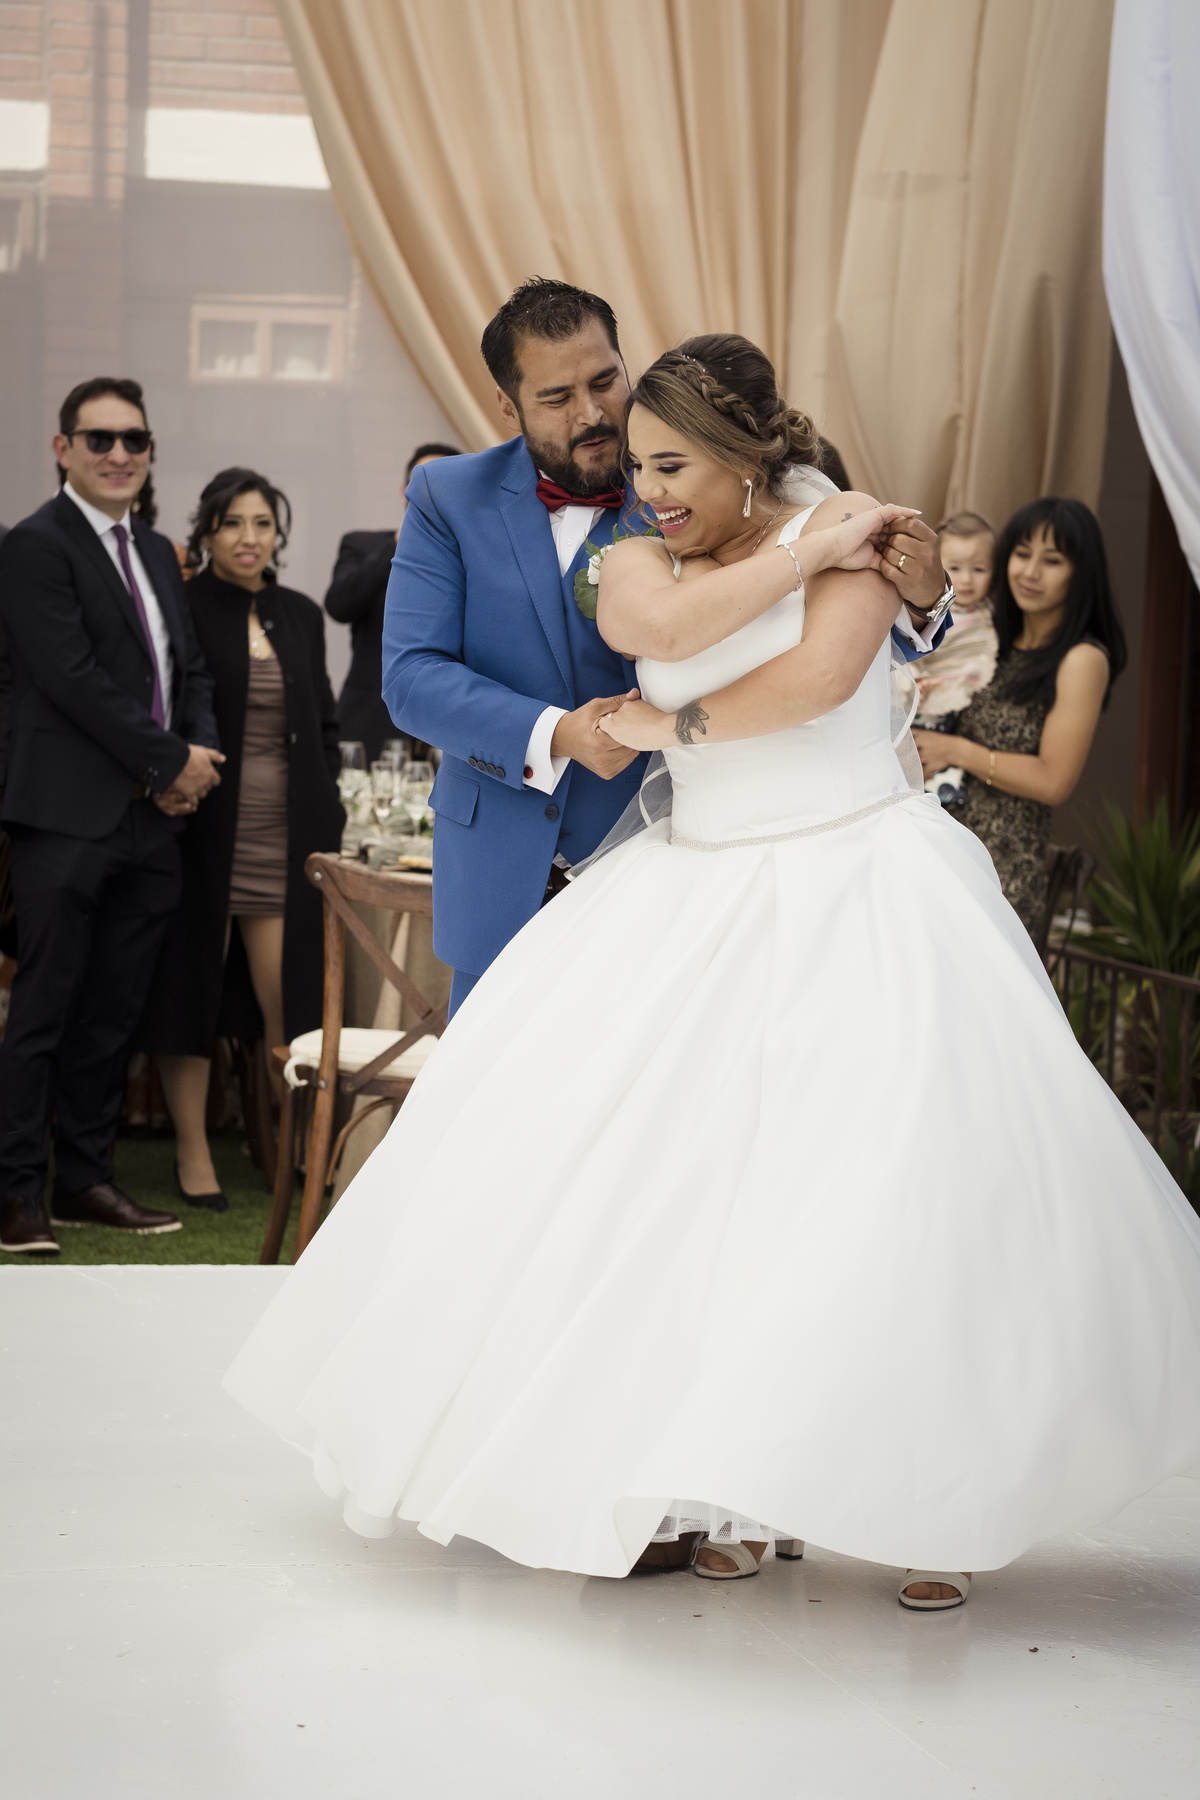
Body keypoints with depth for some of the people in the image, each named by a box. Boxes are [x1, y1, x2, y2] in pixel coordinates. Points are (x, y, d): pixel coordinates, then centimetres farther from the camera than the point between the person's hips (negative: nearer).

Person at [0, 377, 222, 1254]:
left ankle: (87, 1176, 17)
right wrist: (171, 761, -11)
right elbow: (74, 678, -15)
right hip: (71, 818, -7)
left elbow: (189, 670, 20)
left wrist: (202, 754, 0)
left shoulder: (157, 551, 19)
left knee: (114, 1013, 10)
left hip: (154, 819, 7)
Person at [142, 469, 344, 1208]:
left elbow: (325, 724, 18)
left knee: (290, 997, 0)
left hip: (285, 835, 4)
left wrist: (326, 812, 10)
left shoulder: (301, 616, 12)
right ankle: (193, 1154, 10)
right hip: (204, 829, -4)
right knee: (193, 984, 2)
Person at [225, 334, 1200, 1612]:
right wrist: (803, 552, -12)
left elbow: (818, 677, -20)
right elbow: (658, 624, -15)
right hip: (702, 899, 5)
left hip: (855, 892, -5)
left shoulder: (846, 528, -3)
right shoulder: (641, 556, 9)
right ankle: (738, 1486, 9)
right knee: (687, 1178, -2)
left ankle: (935, 1500, 3)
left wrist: (672, 723, -9)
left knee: (904, 1181, -10)